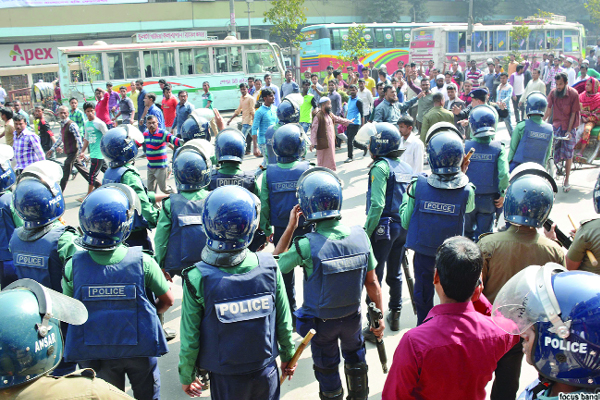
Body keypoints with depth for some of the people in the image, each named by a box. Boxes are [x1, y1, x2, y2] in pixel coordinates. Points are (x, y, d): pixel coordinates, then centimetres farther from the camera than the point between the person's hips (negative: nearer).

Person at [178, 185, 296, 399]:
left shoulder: (197, 279, -20)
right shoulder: (269, 267, -15)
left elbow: (190, 337, -11)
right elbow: (283, 321, -4)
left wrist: (186, 376, 5)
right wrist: (287, 355, 14)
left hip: (226, 380, -1)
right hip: (266, 372, 1)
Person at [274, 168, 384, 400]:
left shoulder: (307, 246, -30)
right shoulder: (360, 236, -18)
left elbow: (275, 264, -11)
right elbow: (372, 282, -9)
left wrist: (290, 227, -11)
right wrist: (379, 317, 4)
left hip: (321, 322, -4)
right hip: (353, 316, 4)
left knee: (327, 369, 21)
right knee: (355, 356, 33)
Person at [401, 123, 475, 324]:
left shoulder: (418, 186, -21)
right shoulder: (466, 190, -21)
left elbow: (406, 222, -13)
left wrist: (406, 198, 3)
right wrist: (462, 175, -1)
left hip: (423, 253, 0)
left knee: (423, 296, 19)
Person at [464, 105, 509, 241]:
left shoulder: (465, 147, -11)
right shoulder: (499, 148, -10)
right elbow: (504, 173, -18)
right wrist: (502, 195, -5)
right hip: (489, 200, 0)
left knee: (467, 232, 22)